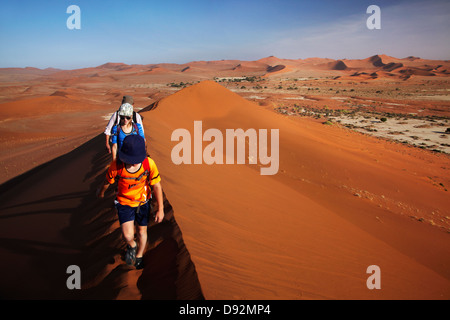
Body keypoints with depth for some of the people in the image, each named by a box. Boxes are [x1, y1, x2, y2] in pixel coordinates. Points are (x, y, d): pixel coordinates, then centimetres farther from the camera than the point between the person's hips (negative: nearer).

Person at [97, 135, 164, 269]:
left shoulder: (149, 164, -26)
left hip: (143, 202, 1)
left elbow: (156, 185, -15)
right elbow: (107, 182, -4)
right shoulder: (116, 166, -27)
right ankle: (132, 246, 23)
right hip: (124, 203, -1)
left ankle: (138, 258, 46)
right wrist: (101, 192, 17)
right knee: (128, 236, -16)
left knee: (142, 231, 17)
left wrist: (160, 209, -11)